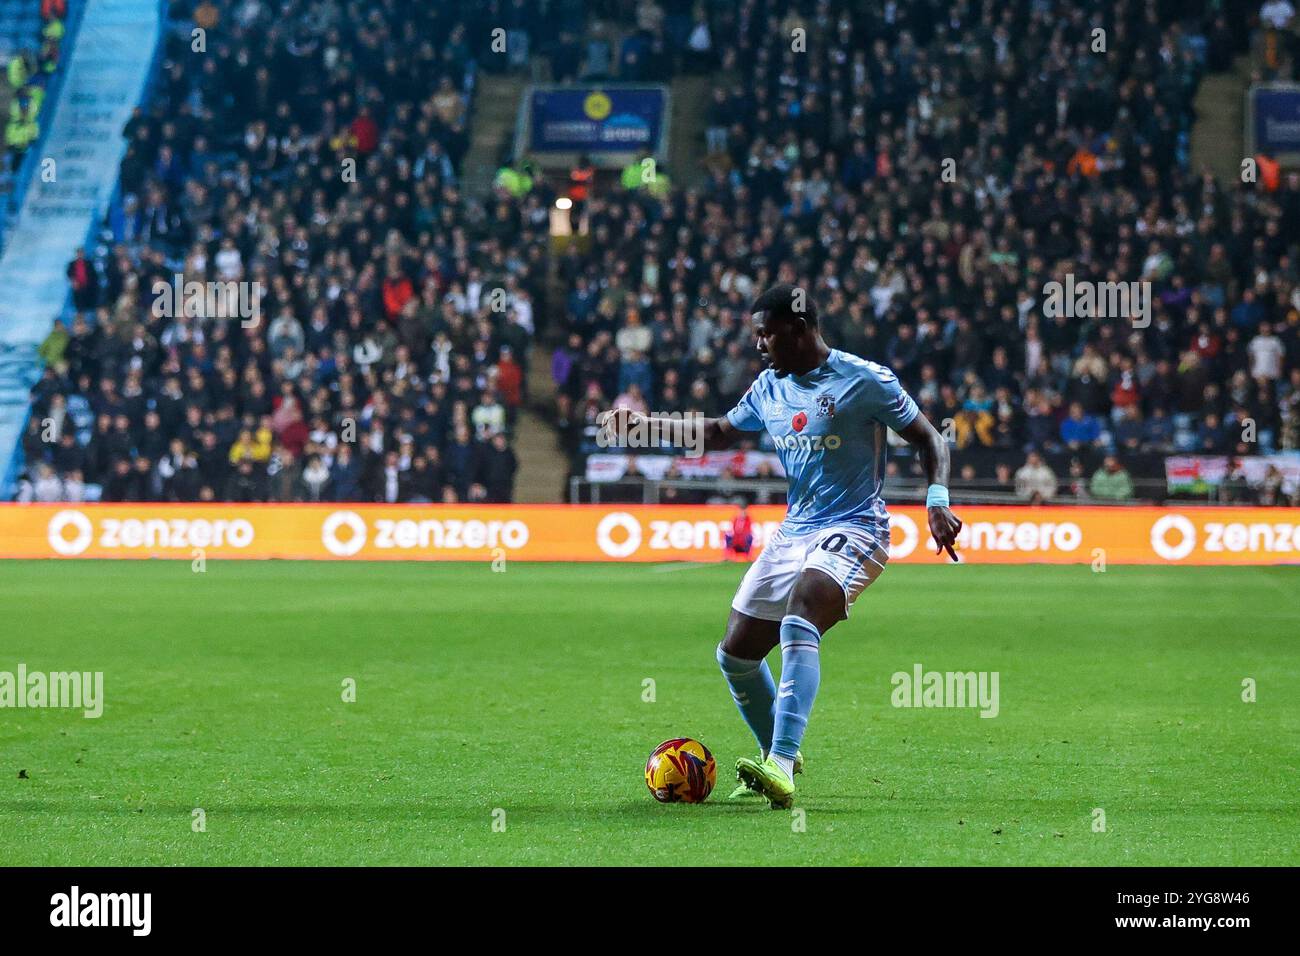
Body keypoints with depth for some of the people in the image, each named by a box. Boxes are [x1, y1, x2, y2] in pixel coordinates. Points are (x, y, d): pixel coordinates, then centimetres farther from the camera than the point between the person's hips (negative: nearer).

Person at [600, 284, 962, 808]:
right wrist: (645, 423, 19)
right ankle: (777, 757, 28)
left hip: (852, 530, -8)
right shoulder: (769, 388, 11)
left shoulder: (864, 380, -9)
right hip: (792, 531, 8)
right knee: (735, 653, 6)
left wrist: (937, 501, -18)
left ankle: (781, 766, -43)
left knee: (798, 621, -33)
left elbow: (929, 439, -3)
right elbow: (718, 432, 27)